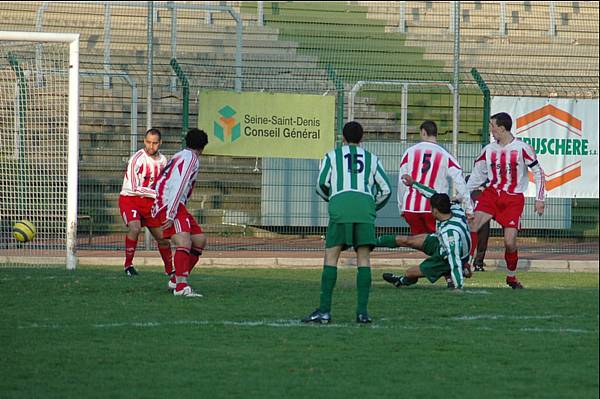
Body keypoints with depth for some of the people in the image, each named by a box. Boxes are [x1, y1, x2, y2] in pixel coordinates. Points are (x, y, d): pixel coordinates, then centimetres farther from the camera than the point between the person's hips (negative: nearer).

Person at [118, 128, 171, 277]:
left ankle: (169, 269, 28)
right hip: (129, 199, -6)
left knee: (162, 236, 8)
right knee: (134, 228, -30)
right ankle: (128, 265, -15)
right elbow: (134, 188, -21)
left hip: (149, 202, 6)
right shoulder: (137, 159, -19)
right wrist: (157, 194, -21)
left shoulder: (162, 160, 3)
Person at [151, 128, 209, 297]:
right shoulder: (190, 158, -8)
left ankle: (176, 280, 16)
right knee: (184, 242, -24)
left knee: (200, 240, 12)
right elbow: (178, 187, -18)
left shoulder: (180, 156, 22)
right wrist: (171, 216, -22)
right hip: (170, 207, -10)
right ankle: (181, 287, -34)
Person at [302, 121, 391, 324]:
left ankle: (324, 310, -8)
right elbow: (386, 189, 20)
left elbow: (321, 185, 11)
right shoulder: (371, 159, 24)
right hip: (365, 206, 2)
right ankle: (362, 311, -6)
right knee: (364, 258, 3)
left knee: (331, 256, 0)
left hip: (340, 204, -2)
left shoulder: (332, 156, 20)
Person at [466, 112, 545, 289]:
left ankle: (511, 277, 15)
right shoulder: (489, 150, 6)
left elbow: (538, 173, 1)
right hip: (491, 194, 3)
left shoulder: (522, 148, -7)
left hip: (513, 200, -3)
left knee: (510, 242, -8)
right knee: (472, 224, -21)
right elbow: (478, 175, 15)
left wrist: (540, 199, -1)